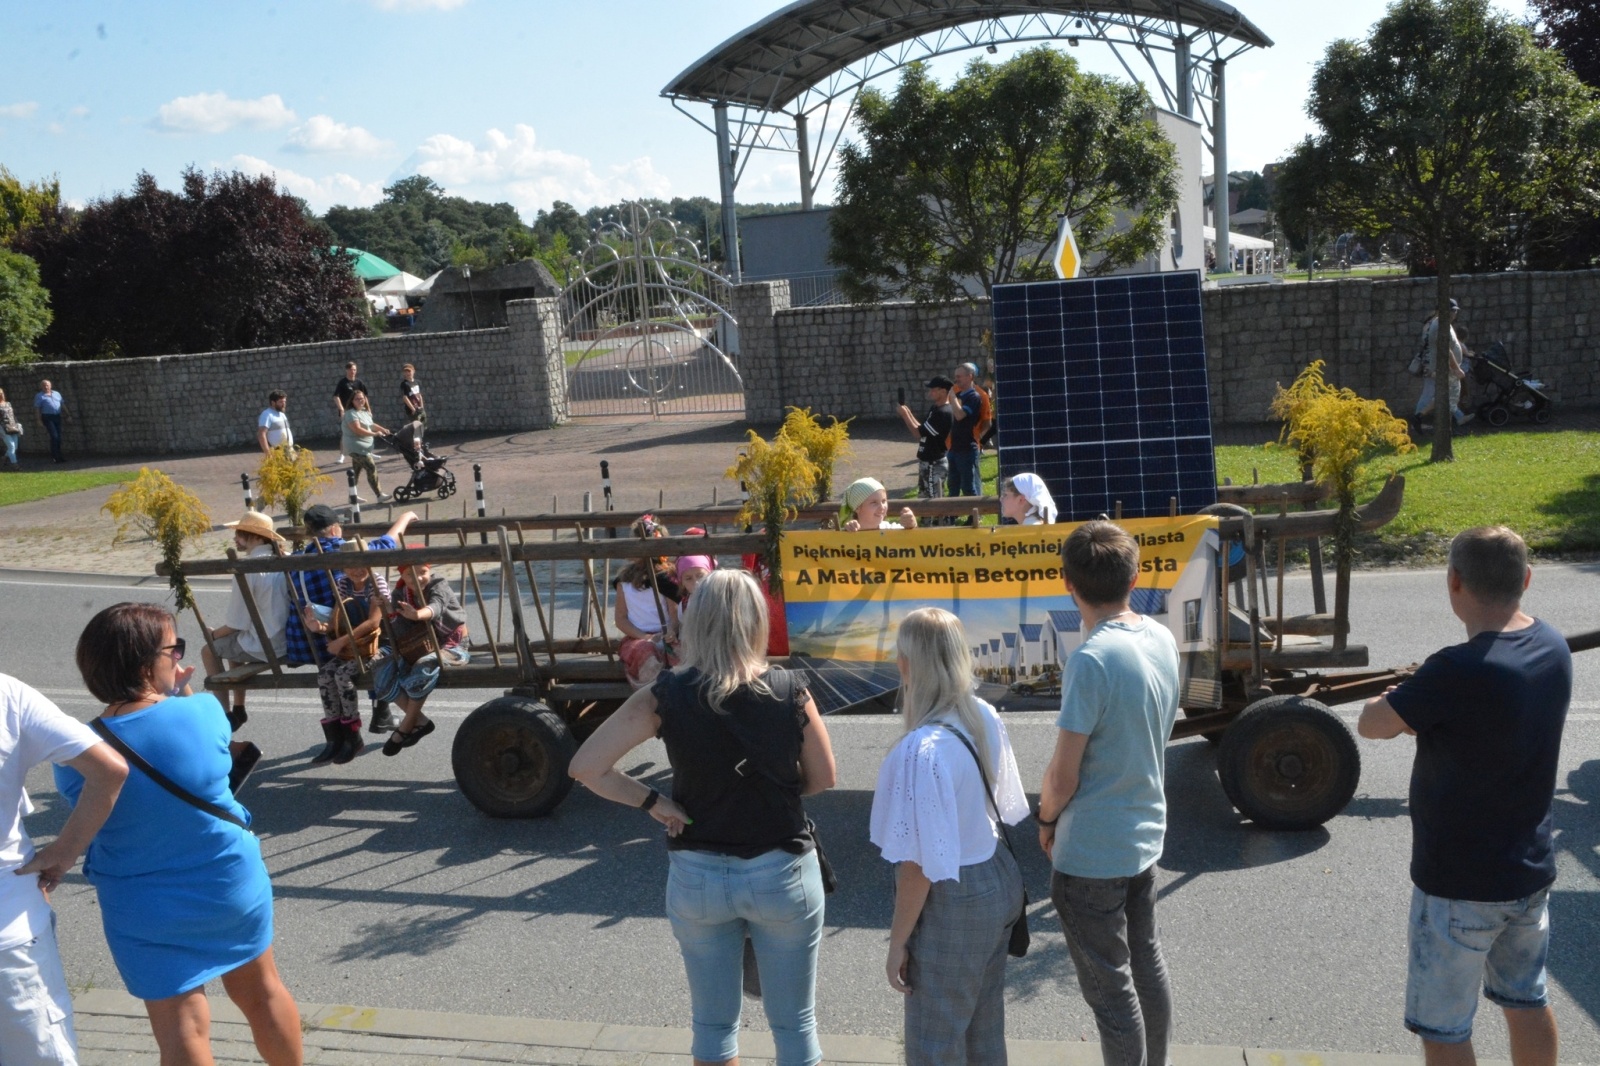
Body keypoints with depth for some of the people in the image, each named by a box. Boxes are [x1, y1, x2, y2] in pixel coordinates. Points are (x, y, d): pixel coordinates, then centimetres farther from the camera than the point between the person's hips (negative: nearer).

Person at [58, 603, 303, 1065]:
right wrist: (180, 693, 2)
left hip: (145, 912, -1)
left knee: (183, 1029, 9)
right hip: (231, 885, 1)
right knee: (261, 993, 23)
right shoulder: (202, 712, -18)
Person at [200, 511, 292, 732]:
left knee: (209, 650, 14)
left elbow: (236, 623, -14)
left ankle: (226, 714, 20)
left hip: (265, 647, -7)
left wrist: (214, 634, 5)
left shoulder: (248, 570, -19)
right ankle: (238, 708, 35)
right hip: (285, 638, 7)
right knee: (231, 643, 30)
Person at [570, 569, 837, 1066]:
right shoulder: (789, 691, -14)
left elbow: (586, 767, -14)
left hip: (698, 875, 1)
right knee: (795, 1023, 16)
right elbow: (822, 778, -2)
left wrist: (654, 802, -6)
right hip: (782, 872, -1)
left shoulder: (666, 695, -13)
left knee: (713, 1023, 20)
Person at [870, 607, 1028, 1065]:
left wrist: (898, 941, -12)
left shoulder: (921, 751, -29)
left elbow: (919, 865, -24)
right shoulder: (986, 718, -5)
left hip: (952, 904, -8)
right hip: (1000, 881, 8)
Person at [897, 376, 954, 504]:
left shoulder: (943, 413, -22)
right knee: (925, 498, 19)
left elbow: (919, 434, -21)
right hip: (928, 462, 11)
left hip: (934, 464, -11)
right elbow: (922, 429, 14)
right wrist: (908, 413, 5)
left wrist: (905, 415, -11)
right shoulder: (935, 409, 10)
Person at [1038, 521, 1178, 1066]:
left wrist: (1047, 820, -2)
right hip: (1145, 835, 8)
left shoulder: (1091, 659, -26)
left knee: (1110, 988, 6)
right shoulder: (1163, 639, -2)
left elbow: (1063, 777, -22)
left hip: (1091, 852, -8)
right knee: (1148, 965, 23)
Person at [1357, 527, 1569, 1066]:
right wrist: (1418, 707, -3)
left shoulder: (1458, 672, -29)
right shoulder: (1552, 648, -4)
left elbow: (1371, 725, -18)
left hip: (1460, 884, -8)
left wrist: (1387, 702, 2)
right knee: (1527, 1001, 25)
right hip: (1531, 871, 8)